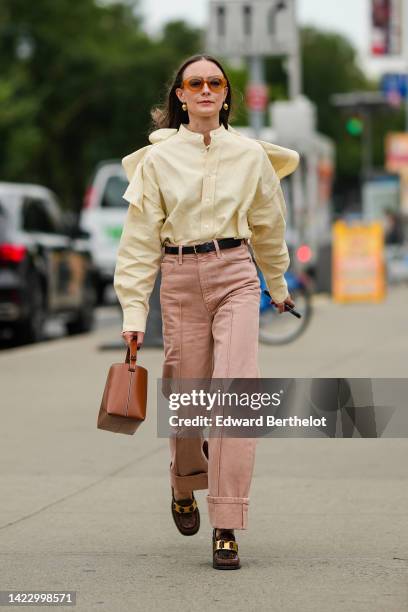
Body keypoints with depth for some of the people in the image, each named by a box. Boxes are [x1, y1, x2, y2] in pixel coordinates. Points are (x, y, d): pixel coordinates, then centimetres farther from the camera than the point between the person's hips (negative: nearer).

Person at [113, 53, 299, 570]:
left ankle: (227, 528, -14)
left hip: (236, 276, 0)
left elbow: (268, 226, 20)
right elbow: (140, 238, 2)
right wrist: (133, 313, -4)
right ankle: (184, 487, 40)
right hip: (180, 280, 0)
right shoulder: (158, 158, 3)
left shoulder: (250, 154, 5)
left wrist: (277, 286, 30)